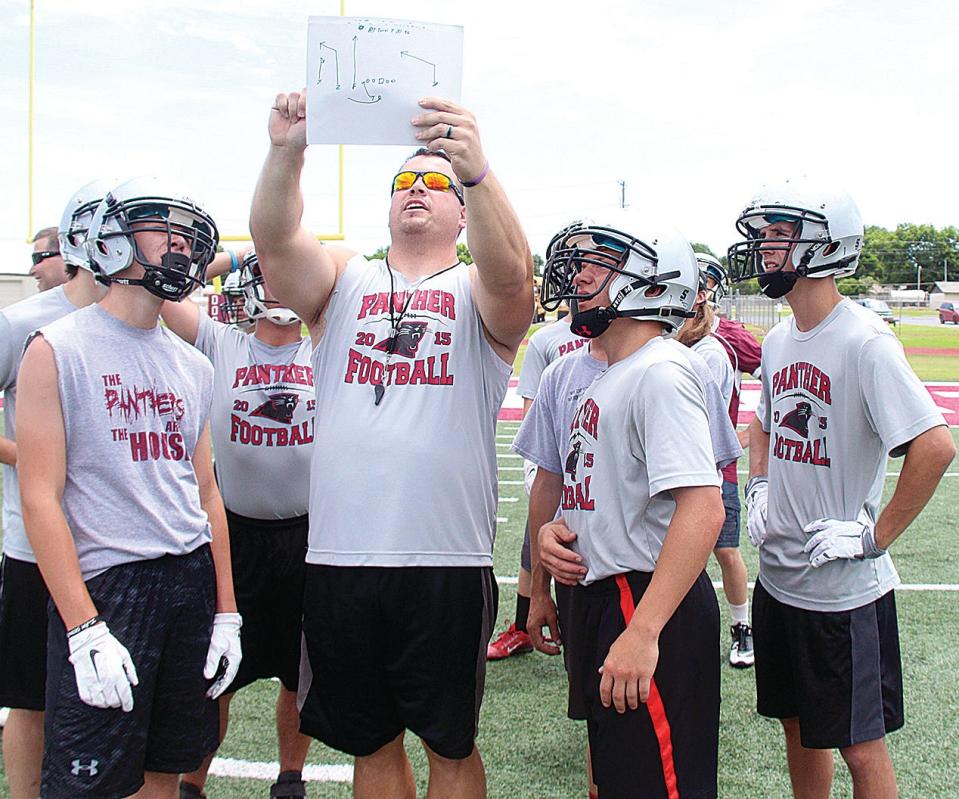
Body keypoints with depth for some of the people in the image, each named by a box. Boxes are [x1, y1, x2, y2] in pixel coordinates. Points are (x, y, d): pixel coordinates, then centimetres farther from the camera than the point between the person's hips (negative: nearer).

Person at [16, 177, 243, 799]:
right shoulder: (58, 350, -5)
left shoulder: (194, 367, 13)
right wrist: (86, 630, -18)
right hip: (105, 584, -5)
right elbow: (41, 498, -11)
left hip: (193, 579, 6)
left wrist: (226, 613, 9)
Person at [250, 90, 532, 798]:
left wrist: (477, 172, -38)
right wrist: (287, 153, -28)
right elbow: (274, 240, -9)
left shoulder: (477, 290, 4)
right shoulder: (345, 280, 10)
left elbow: (511, 274, -20)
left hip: (448, 562, -2)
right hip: (339, 557, 2)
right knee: (371, 740, 17)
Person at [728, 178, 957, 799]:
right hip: (778, 578, 7)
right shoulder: (779, 342, 7)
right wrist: (758, 489, 9)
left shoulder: (864, 341, -18)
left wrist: (875, 535, -20)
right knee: (798, 728, 20)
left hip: (844, 590, -7)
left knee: (860, 746, 5)